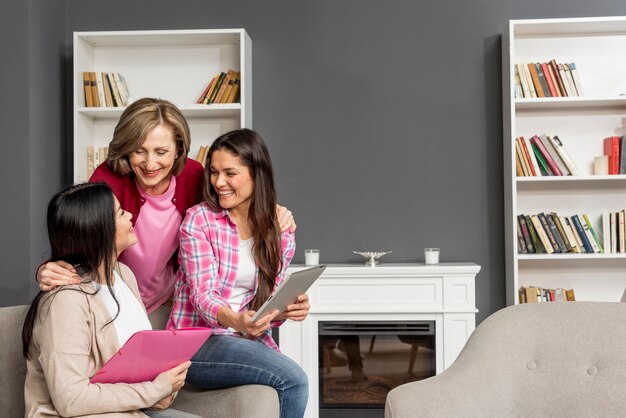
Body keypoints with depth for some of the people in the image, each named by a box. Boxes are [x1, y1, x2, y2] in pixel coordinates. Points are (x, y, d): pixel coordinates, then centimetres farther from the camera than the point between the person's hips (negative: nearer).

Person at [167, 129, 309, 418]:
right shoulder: (198, 219, -5)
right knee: (293, 380, -26)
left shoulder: (280, 233, 7)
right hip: (196, 342, -4)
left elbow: (268, 302, 7)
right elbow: (203, 295, -14)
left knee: (294, 384, -26)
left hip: (250, 340, 4)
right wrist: (237, 321, -35)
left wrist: (287, 309, -17)